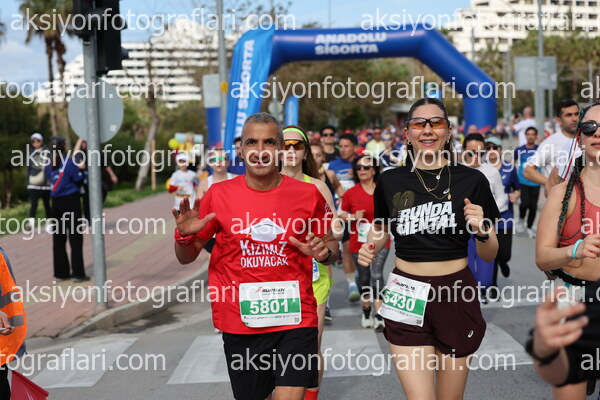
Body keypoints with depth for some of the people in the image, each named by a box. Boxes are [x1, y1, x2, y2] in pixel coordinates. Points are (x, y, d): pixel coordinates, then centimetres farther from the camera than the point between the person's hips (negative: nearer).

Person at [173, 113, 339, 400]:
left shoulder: (308, 194, -2)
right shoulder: (219, 195, -2)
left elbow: (331, 244, 14)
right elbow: (187, 257, 8)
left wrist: (324, 252, -9)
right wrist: (184, 236, -14)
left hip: (295, 319, -1)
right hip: (240, 323, 1)